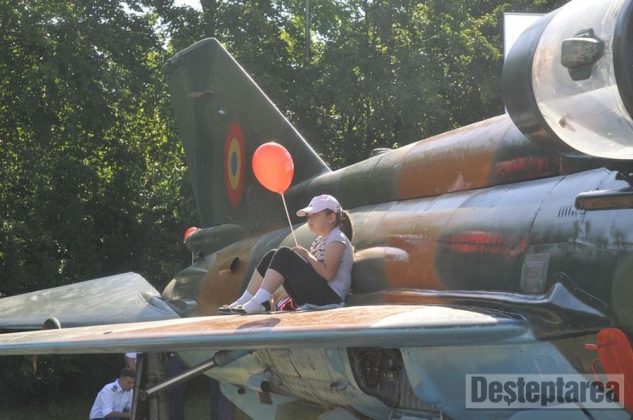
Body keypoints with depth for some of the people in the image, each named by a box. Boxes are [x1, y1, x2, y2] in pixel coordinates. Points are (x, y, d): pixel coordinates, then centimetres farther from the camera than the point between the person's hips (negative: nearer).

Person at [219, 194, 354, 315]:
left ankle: (259, 303, -30)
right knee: (272, 256, 3)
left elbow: (328, 274, -20)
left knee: (284, 254, -21)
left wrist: (307, 255, -13)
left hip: (330, 296, -9)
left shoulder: (337, 239, -6)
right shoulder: (320, 240, 24)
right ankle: (244, 301, -5)